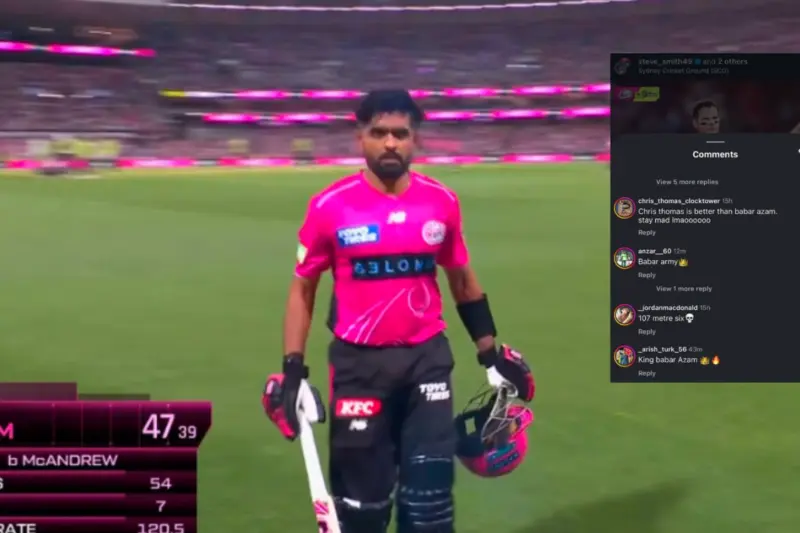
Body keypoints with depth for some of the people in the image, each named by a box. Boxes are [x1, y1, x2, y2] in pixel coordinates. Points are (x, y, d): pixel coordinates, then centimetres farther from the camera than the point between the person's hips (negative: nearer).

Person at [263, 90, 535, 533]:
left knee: (430, 497, 4)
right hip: (359, 364, -1)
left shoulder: (443, 202, 0)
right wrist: (293, 369, -6)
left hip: (428, 359, 2)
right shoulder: (330, 206, -8)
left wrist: (491, 353, 12)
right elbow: (303, 288, 1)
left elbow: (462, 280, 13)